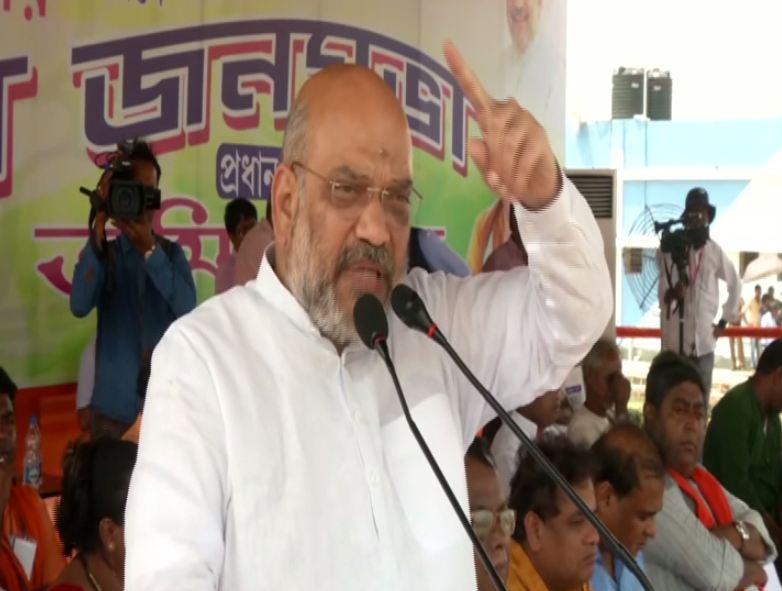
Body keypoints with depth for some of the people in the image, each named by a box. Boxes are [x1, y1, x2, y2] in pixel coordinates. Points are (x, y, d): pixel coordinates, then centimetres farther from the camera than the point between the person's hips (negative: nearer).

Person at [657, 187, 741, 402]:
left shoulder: (715, 251, 4)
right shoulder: (670, 249, -6)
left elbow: (735, 284, 19)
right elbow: (663, 294, -8)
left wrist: (724, 321, 14)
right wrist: (671, 293, -32)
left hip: (704, 340, 3)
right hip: (675, 340, -3)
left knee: (702, 401, 6)